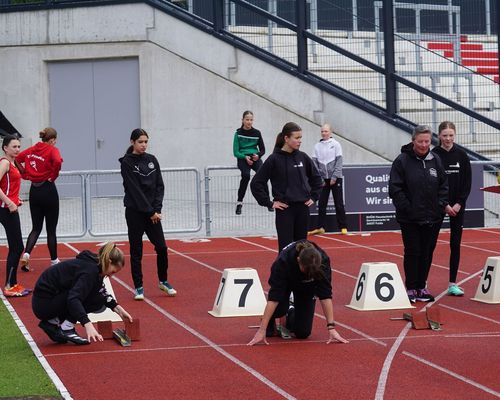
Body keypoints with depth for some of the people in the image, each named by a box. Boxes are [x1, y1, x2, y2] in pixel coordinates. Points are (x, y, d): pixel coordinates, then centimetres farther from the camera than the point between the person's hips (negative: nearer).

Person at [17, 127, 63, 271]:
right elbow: (57, 162, -30)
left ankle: (26, 253, -12)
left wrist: (25, 174, 11)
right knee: (51, 229, 7)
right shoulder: (52, 150, -10)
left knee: (36, 228, 10)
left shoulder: (31, 150, 7)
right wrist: (53, 176, -14)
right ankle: (54, 261, 16)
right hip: (48, 190, -5)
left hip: (34, 190, 5)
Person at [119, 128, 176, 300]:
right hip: (135, 212, -4)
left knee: (161, 247, 1)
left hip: (153, 211, 4)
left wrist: (157, 208, -8)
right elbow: (134, 189, -13)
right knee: (136, 250, 2)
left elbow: (159, 186, 5)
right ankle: (139, 287, 10)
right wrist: (150, 211, -14)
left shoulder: (152, 160, 8)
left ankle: (163, 281, 19)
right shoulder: (127, 162, -7)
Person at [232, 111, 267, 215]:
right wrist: (245, 157, -16)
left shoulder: (256, 133, 8)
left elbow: (262, 149, 12)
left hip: (255, 158, 2)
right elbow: (236, 152, 0)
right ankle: (239, 202, -22)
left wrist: (258, 155, -9)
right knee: (246, 175, -31)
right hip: (243, 158, -2)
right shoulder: (238, 133, 1)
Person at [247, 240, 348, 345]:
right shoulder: (284, 260, -41)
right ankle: (270, 322, 2)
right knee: (280, 308, -33)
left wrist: (331, 327, -40)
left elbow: (325, 295, -34)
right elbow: (275, 296, -42)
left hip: (307, 286, 1)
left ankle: (290, 316, 24)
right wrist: (262, 330, -44)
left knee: (303, 332, -10)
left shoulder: (322, 260, -37)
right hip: (285, 282, -1)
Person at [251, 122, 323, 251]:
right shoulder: (274, 159, -8)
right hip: (285, 209, -4)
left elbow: (316, 178, 20)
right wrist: (269, 203, -8)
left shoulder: (303, 157, 5)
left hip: (303, 208, 4)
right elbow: (256, 183, -7)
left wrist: (313, 197, 11)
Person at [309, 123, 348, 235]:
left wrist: (334, 177, -12)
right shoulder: (317, 146, 5)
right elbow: (314, 163, 3)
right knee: (321, 204, 3)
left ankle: (343, 227, 3)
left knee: (339, 204, 0)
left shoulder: (335, 144, -2)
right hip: (322, 179, 3)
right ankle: (320, 227, 6)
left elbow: (338, 162, -6)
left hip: (335, 178, -3)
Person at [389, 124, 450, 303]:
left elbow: (443, 185, 11)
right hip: (410, 218, -4)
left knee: (427, 253, 9)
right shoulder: (402, 161, -8)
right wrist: (406, 208, -15)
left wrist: (442, 204, -2)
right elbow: (395, 189, -9)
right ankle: (411, 288, 10)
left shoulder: (435, 160, 6)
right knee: (412, 252, 1)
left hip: (433, 217, 4)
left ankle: (422, 287, 19)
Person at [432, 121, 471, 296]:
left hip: (457, 206, 2)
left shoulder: (461, 155, 2)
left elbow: (467, 182, 3)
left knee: (455, 244, 4)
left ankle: (452, 284, 8)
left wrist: (459, 203, -8)